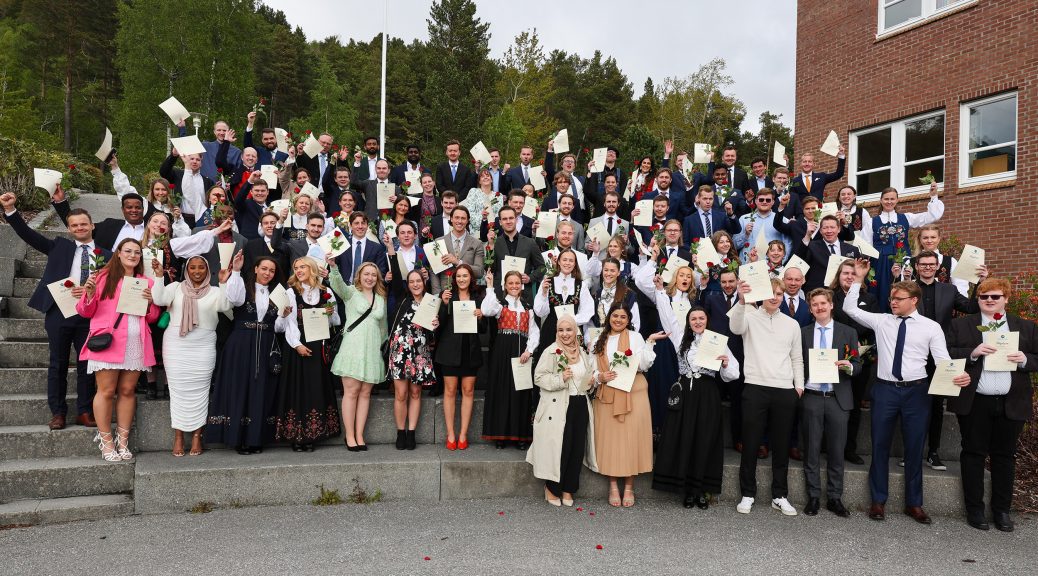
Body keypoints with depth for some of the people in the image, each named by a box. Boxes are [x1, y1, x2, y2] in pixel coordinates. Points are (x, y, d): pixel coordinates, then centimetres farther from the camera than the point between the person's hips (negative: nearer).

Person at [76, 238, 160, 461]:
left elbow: (152, 318, 16)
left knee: (127, 391, 5)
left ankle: (123, 441, 11)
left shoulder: (146, 282, 14)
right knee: (106, 391, -2)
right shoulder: (104, 277, 5)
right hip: (108, 342, -3)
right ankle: (106, 442, 6)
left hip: (136, 345, 3)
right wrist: (89, 293, -13)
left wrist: (150, 302, -3)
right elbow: (86, 312, 6)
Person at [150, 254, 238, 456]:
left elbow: (226, 305, -11)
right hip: (176, 346, 1)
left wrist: (224, 283, -22)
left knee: (198, 391, 0)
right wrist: (159, 276, -15)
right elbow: (159, 299, -6)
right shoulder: (176, 287, 10)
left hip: (203, 348, 0)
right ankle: (178, 436, 8)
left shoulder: (214, 292, 7)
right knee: (178, 389, 2)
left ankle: (197, 436, 6)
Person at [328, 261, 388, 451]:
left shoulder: (381, 298, 15)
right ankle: (350, 436, 3)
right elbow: (337, 284, -19)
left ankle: (359, 436, 9)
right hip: (353, 348, -4)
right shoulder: (351, 292, 3)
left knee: (365, 393, 4)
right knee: (351, 391, -3)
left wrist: (384, 345, 17)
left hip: (372, 350, 4)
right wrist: (334, 266, -37)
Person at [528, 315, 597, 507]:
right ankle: (551, 488, 16)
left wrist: (591, 381, 6)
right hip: (558, 408, -5)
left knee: (577, 448, 4)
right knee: (559, 448, -4)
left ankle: (568, 490, 19)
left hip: (581, 406, 6)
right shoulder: (551, 352, -5)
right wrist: (560, 378, -22)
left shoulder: (582, 353, 13)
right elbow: (539, 377, -11)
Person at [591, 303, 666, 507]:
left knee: (631, 438, -1)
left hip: (632, 394, -2)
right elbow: (592, 370, 11)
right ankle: (613, 486, 13)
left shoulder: (635, 337, 4)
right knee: (609, 439, 2)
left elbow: (644, 365, -6)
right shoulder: (600, 341, 12)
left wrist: (650, 342, -12)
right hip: (606, 396, 2)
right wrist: (600, 376, -9)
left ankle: (629, 487, 10)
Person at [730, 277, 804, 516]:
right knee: (750, 444, 3)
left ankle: (779, 496, 21)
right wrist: (742, 301, -38)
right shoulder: (750, 316, 2)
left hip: (785, 391, 3)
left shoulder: (792, 324, 12)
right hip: (755, 388, -3)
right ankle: (748, 494, 15)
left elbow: (797, 358, 16)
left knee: (781, 445, 10)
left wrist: (799, 385, 4)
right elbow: (735, 327, -22)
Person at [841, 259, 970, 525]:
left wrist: (959, 376, -24)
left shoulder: (931, 327, 1)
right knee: (880, 446, 6)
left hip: (916, 391, -1)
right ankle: (878, 501, 18)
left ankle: (914, 503, 22)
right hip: (885, 389, 1)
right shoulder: (881, 321, 6)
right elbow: (850, 308, 7)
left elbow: (943, 360, -4)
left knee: (914, 448, 8)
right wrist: (859, 279, 3)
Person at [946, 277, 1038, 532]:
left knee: (1005, 455, 10)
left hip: (1011, 403, 2)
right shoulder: (960, 325, 3)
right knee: (974, 453, 6)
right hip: (974, 402, -2)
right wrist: (973, 353, -17)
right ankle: (974, 509, 15)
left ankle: (1002, 510, 22)